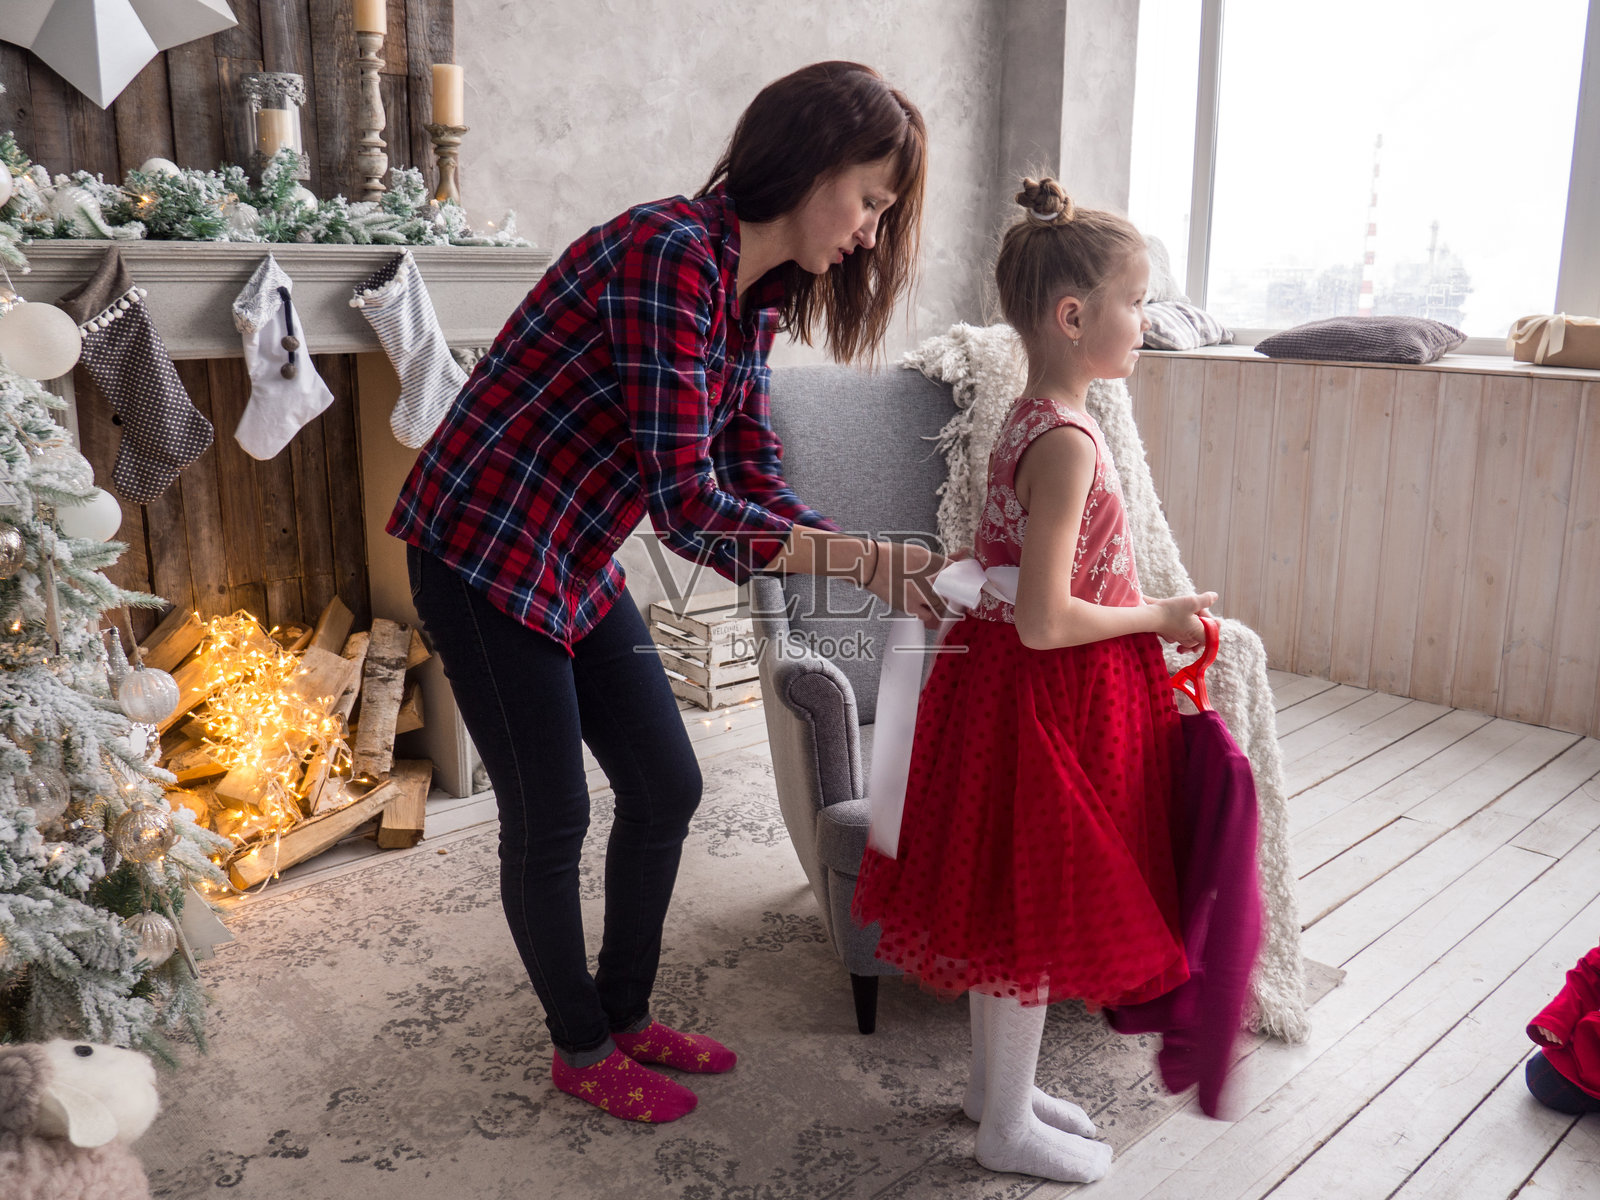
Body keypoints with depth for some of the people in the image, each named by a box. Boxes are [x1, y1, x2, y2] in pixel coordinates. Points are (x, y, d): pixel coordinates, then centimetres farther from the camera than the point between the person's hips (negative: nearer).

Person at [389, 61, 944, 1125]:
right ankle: (582, 1051, 27)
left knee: (667, 787, 12)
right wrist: (862, 559, -26)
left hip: (577, 563, 9)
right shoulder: (671, 255, -25)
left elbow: (755, 481, 4)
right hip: (483, 552, -9)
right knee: (551, 819, 4)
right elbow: (687, 507, -29)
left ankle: (627, 1015, 33)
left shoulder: (755, 300, 4)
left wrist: (881, 566, -8)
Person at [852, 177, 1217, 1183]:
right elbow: (1046, 622, -25)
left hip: (1016, 686, 10)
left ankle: (997, 1082, 38)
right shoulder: (1067, 441, -22)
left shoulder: (1032, 423, 8)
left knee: (1011, 904, 20)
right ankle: (1009, 1129, 24)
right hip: (1047, 698, -10)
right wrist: (1161, 617, -13)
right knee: (1032, 912, 5)